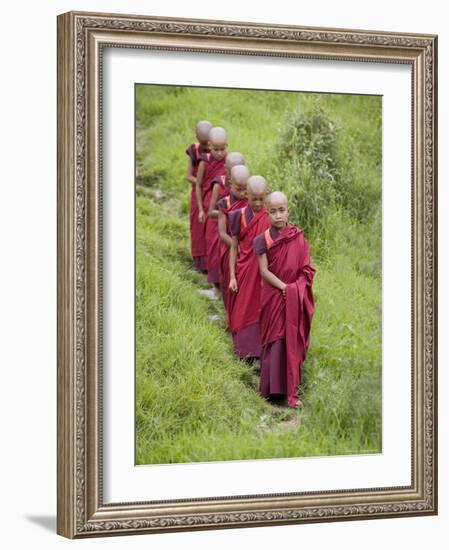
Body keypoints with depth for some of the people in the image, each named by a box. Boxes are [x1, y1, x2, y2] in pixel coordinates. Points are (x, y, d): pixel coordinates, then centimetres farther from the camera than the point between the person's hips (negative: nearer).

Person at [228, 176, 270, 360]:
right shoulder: (239, 216, -3)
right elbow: (234, 248, 2)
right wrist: (232, 277, -2)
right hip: (245, 272, 1)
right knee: (244, 311, 7)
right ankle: (246, 349, 19)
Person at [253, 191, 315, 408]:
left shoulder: (298, 237, -1)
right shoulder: (263, 240, -6)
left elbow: (307, 269, 0)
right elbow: (264, 271, -10)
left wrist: (297, 289, -14)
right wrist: (285, 288, -18)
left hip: (295, 299, 2)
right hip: (273, 297, -2)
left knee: (292, 343, 3)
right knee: (275, 342, -2)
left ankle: (291, 391, 7)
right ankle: (273, 388, 5)